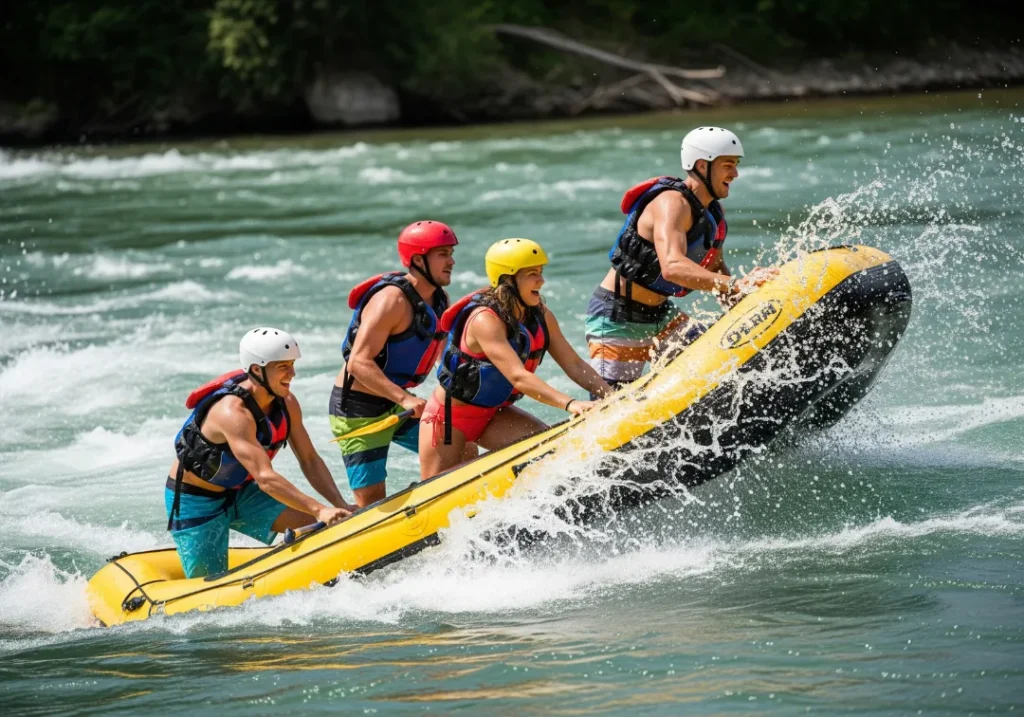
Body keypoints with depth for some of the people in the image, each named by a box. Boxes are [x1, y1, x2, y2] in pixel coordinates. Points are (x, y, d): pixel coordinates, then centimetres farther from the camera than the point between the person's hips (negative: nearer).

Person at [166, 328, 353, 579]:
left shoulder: (286, 404, -9)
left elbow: (310, 460, -5)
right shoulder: (233, 412, -34)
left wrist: (340, 506, -19)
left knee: (315, 524, -14)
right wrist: (320, 510, -48)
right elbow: (265, 478, -41)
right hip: (195, 502, -7)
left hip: (240, 493, 7)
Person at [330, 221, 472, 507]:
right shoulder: (392, 299, -23)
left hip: (395, 406, 9)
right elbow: (358, 363, -29)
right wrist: (404, 398, -38)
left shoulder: (439, 300, 5)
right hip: (358, 410, -9)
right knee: (372, 504, -10)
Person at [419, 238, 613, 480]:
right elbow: (518, 377, -38)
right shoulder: (485, 320, -29)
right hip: (449, 415, -6)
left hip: (493, 414, 7)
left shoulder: (541, 317, -6)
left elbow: (574, 365, -5)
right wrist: (569, 404, -47)